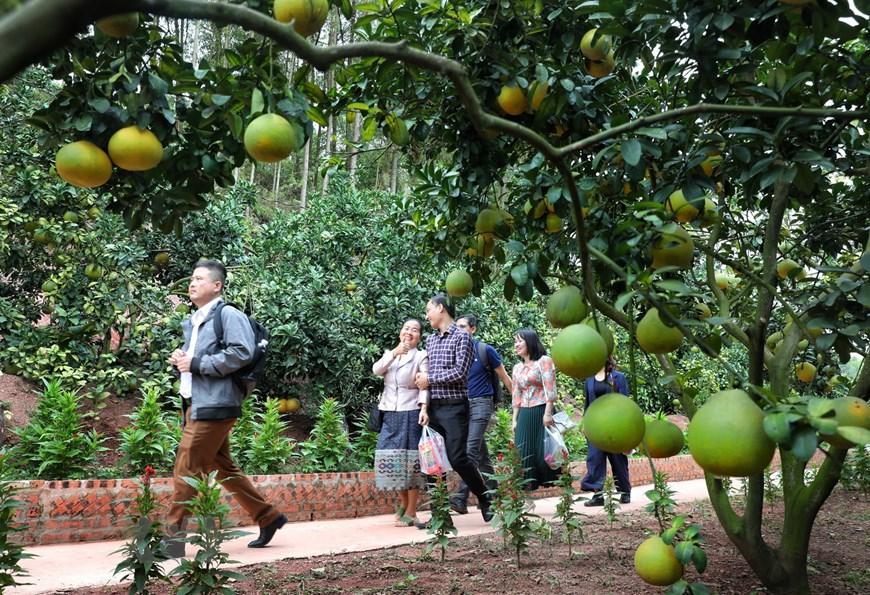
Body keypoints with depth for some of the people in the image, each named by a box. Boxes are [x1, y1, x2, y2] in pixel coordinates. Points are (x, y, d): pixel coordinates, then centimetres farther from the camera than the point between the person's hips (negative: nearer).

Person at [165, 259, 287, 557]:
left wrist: (197, 363, -18)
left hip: (213, 406, -10)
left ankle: (172, 540, 2)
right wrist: (181, 359, 4)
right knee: (223, 469, 15)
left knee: (186, 471, -7)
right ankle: (268, 517, 26)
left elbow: (242, 353, -21)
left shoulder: (227, 314, -9)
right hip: (196, 404, 10)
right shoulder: (193, 321, 18)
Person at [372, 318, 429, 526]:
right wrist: (394, 353, -18)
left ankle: (411, 513, 6)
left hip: (410, 413, -4)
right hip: (390, 414, 4)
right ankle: (403, 502, 26)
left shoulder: (421, 356, 1)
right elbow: (376, 370, -5)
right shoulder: (389, 354, 14)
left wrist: (424, 408, -24)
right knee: (391, 458, 5)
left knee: (410, 459, -3)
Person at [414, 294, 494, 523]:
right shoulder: (430, 340, 15)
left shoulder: (461, 336, -4)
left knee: (457, 458, -9)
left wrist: (429, 378, -6)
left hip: (454, 407, -6)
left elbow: (459, 372, -15)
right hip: (434, 408, 6)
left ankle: (485, 500, 12)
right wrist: (425, 406, 0)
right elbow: (425, 376, 11)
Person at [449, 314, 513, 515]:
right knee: (481, 453, 12)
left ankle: (462, 497, -23)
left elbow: (504, 377, 2)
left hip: (481, 403, -6)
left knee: (471, 449, -17)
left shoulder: (486, 350, -4)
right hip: (461, 404, 6)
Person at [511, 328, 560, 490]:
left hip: (541, 413, -6)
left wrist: (548, 413, -17)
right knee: (525, 453, 3)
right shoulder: (517, 368, 17)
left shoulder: (544, 361, -1)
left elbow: (550, 390, -9)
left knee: (544, 451, -4)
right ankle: (529, 486, 9)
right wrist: (514, 420, 12)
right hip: (524, 416, 6)